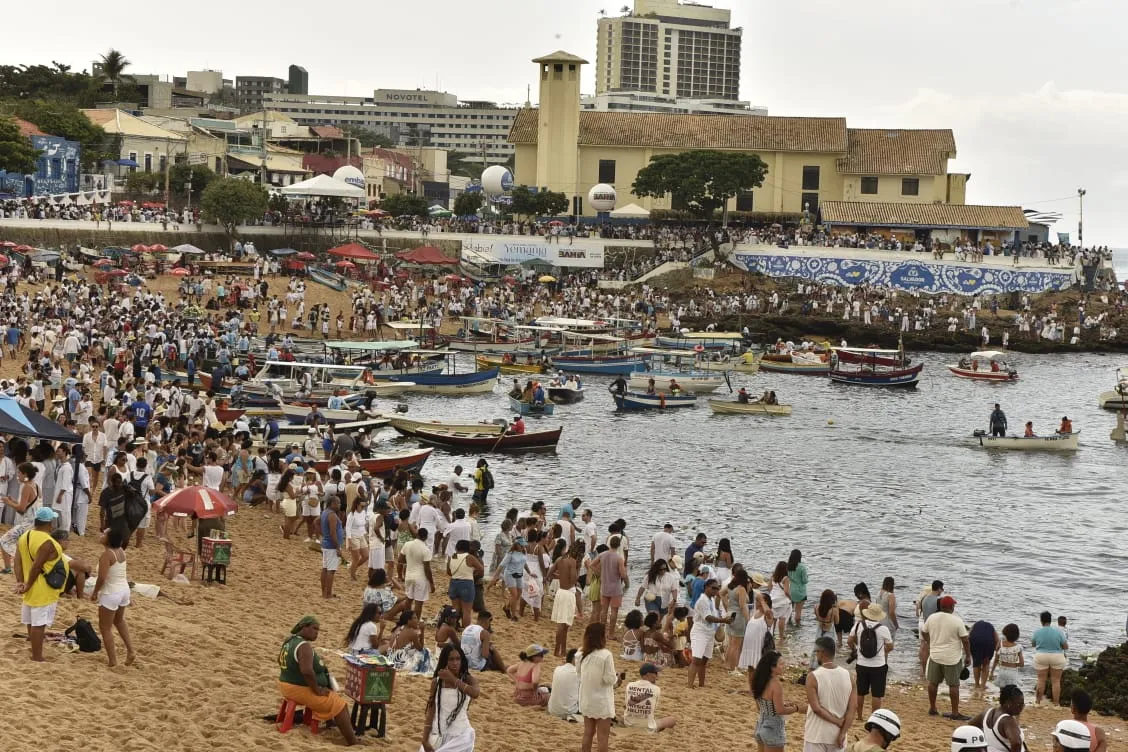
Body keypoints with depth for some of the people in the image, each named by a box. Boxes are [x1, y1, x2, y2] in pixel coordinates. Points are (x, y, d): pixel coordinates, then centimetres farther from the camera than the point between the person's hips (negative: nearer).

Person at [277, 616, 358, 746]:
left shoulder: (289, 641, 7)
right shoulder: (304, 646, -25)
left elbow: (281, 661, 24)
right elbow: (307, 671, -37)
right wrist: (317, 690, -24)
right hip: (301, 689, -10)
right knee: (340, 705, -3)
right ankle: (352, 743, -5)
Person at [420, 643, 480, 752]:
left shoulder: (468, 679, -5)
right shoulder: (436, 682, 1)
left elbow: (475, 694, -28)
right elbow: (430, 713, 2)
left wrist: (453, 679, -21)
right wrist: (425, 740, -4)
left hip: (460, 735, -3)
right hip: (438, 735, 3)